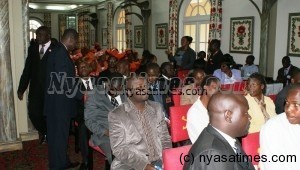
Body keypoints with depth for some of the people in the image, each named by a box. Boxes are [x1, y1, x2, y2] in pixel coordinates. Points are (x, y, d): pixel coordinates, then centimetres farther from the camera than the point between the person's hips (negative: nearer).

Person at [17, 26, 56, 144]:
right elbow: (27, 69, 9)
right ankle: (44, 132, 32)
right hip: (35, 89, 5)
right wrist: (21, 88, 6)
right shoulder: (32, 48, 9)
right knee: (33, 113, 4)